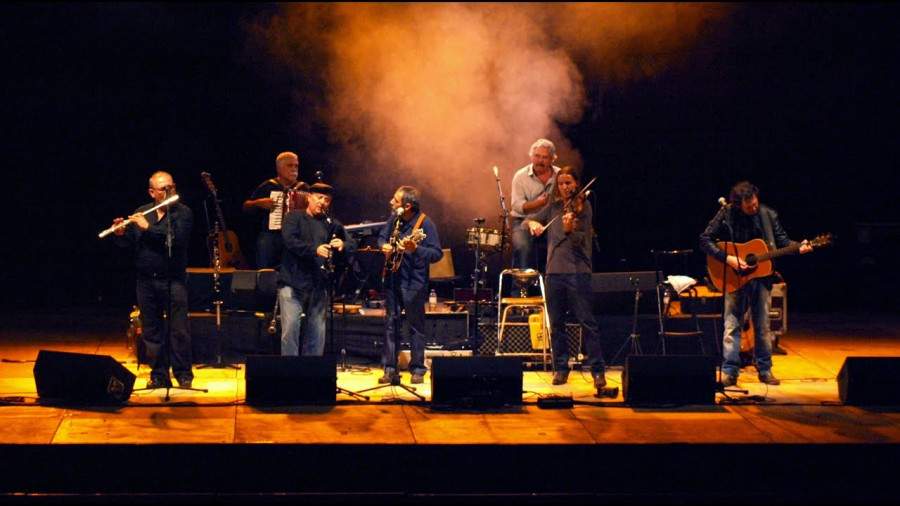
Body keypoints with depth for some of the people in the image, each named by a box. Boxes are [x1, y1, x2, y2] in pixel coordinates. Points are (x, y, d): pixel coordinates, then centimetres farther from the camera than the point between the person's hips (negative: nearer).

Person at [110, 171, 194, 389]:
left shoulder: (183, 212, -2)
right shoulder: (140, 213, 11)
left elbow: (178, 239, -19)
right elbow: (128, 243, 12)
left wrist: (148, 227, -20)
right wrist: (120, 234, -10)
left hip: (173, 280, -4)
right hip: (146, 281, 4)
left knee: (179, 330, -4)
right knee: (151, 331, 7)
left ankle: (184, 375, 4)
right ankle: (159, 375, 15)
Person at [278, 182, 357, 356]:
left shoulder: (333, 225, 14)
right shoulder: (294, 218, 5)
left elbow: (352, 246, 6)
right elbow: (291, 240, -12)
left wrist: (343, 246, -19)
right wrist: (314, 249, -26)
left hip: (319, 286, 4)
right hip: (293, 283, -3)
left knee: (318, 332, 6)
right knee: (290, 328, -9)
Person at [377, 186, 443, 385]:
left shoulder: (424, 223, -11)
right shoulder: (394, 220, 6)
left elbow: (437, 254, -15)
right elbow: (382, 236, 25)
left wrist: (416, 250, -30)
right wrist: (384, 245, 2)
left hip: (414, 282, -6)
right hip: (392, 278, 6)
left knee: (416, 326, 2)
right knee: (390, 323, 6)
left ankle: (418, 370, 10)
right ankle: (390, 369, 10)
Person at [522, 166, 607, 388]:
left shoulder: (583, 206, 0)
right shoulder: (553, 208, 14)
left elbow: (580, 240, -11)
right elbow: (524, 223, 17)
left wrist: (569, 229, -32)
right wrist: (532, 223, -6)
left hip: (577, 271, -5)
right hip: (554, 271, 5)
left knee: (586, 321, -8)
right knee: (556, 323, 7)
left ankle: (598, 370, -7)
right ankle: (561, 368, 16)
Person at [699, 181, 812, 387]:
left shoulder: (768, 215, 0)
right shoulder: (726, 215, -9)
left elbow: (781, 240, 7)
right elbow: (705, 240, -9)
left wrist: (798, 247, -13)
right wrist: (727, 258, -19)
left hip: (760, 276, 2)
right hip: (735, 278, -2)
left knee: (762, 326, 7)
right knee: (732, 325, -3)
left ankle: (765, 370, 17)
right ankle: (729, 372, 1)